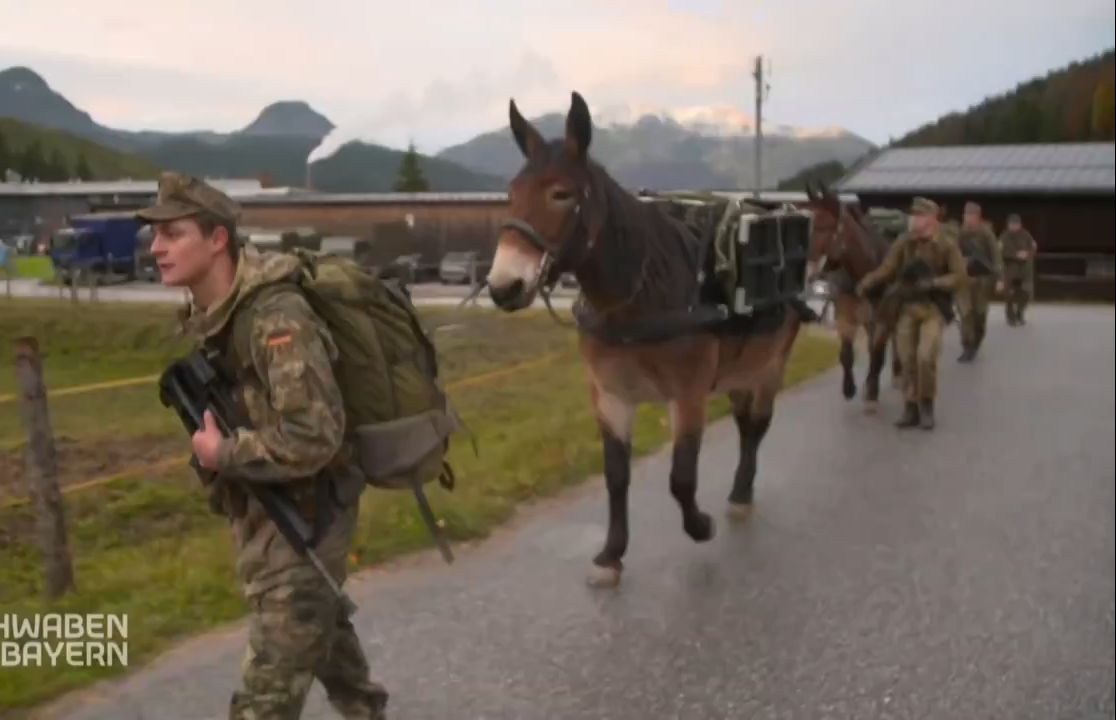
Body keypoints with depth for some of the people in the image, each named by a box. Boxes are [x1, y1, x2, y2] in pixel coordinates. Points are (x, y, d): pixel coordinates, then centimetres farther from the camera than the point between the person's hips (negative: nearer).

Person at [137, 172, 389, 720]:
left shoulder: (275, 318, -26)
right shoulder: (213, 314, 2)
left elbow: (313, 437, -33)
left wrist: (224, 454, -22)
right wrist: (215, 437, 2)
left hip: (303, 513, -9)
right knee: (320, 629, 27)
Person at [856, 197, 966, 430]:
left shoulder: (947, 244, -6)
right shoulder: (903, 242, 1)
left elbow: (959, 275, -7)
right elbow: (886, 269, -5)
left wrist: (934, 283, -22)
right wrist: (866, 283, -22)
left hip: (934, 308, -3)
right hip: (907, 307, 3)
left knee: (925, 356, -15)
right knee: (907, 359, 4)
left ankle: (927, 404, 6)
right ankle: (911, 408, 16)